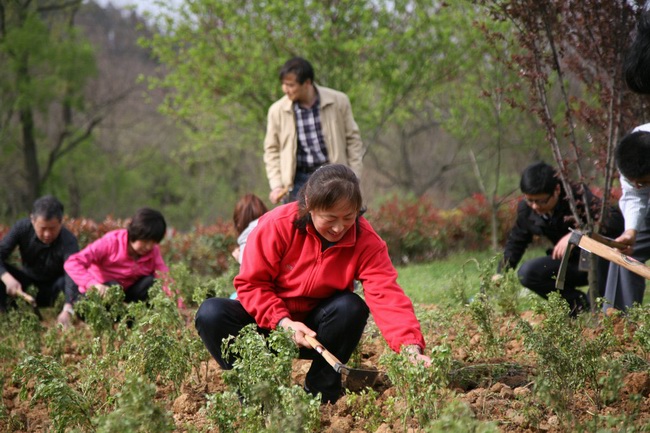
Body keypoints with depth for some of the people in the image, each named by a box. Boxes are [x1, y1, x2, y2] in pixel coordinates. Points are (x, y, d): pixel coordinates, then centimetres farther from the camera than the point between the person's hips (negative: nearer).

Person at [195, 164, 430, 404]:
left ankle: (319, 393, -12)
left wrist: (411, 348, -48)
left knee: (352, 307, -31)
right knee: (211, 314, -28)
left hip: (316, 326, 1)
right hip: (269, 321, -1)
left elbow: (387, 296, -31)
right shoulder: (277, 224, -22)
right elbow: (251, 284, -17)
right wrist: (283, 322, -32)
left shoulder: (367, 242, -19)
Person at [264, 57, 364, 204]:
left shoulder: (338, 101, -4)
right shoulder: (277, 110, -3)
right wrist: (276, 185, -3)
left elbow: (352, 139, 4)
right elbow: (272, 150, 6)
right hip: (299, 180, 0)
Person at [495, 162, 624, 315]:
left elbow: (616, 220, -37)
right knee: (526, 273, -18)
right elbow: (515, 242, 8)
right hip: (571, 263, 5)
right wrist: (501, 273, -4)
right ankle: (581, 304, -6)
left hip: (601, 261, -5)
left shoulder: (577, 195, -26)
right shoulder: (526, 208, -8)